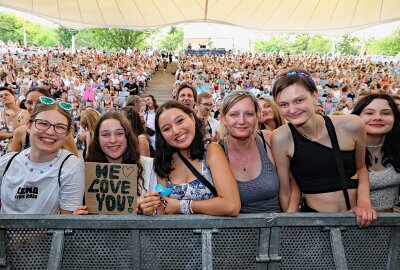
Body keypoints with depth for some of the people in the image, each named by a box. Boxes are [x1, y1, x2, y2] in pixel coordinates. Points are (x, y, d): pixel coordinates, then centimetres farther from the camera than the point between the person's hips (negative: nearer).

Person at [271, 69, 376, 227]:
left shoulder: (351, 126, -8)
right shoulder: (281, 139, -12)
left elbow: (361, 167, 10)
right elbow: (285, 190, -2)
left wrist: (364, 202, -2)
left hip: (357, 218, 3)